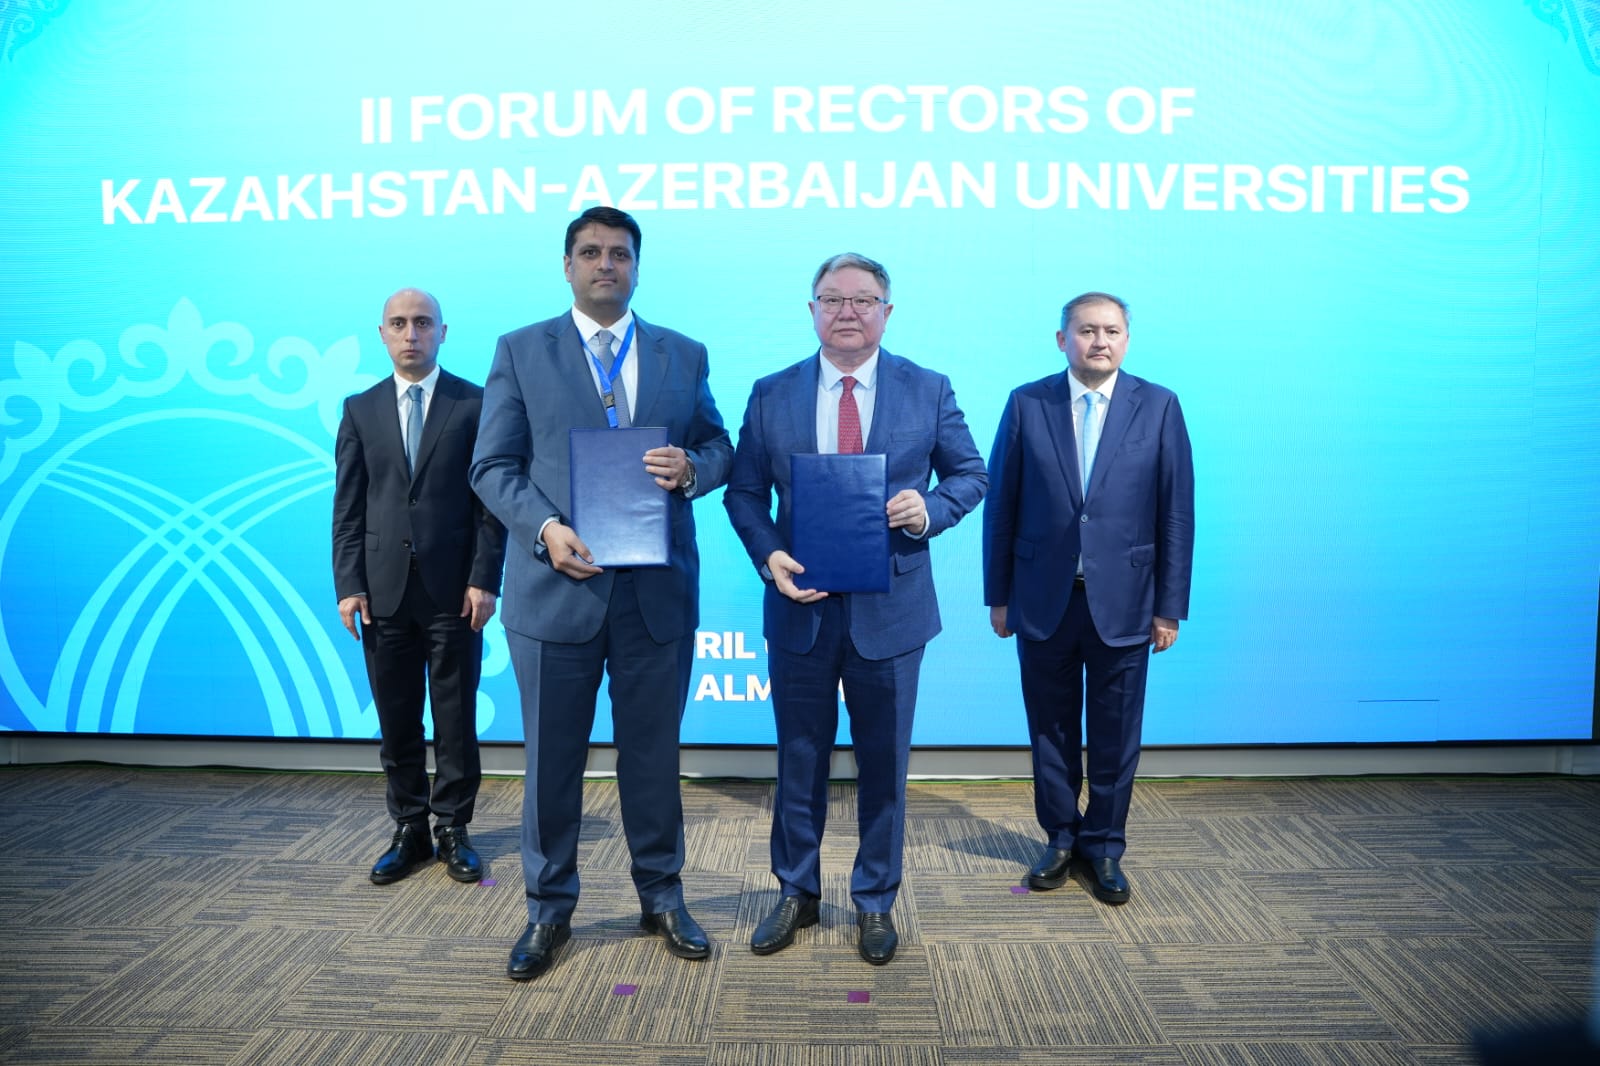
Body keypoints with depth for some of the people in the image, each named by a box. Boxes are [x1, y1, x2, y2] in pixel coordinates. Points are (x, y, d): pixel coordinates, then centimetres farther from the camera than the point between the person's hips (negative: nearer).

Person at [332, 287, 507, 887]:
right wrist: (348, 583, -1)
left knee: (456, 719, 5)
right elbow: (347, 507, 8)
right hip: (384, 589, 3)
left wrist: (484, 579, -9)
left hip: (453, 588, -2)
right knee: (396, 720, 9)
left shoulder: (475, 404, 2)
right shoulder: (360, 409, 10)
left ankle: (452, 830, 18)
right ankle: (410, 831, 21)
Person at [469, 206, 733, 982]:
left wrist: (693, 468, -13)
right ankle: (549, 910, 27)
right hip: (556, 588, -1)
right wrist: (545, 529, -16)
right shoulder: (520, 351, 4)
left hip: (658, 591, 2)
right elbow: (493, 466, 0)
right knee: (552, 758, 9)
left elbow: (719, 447, 11)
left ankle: (661, 897, 30)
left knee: (653, 752, 12)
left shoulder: (684, 355, 9)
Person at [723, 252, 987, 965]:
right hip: (800, 607, 1)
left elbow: (970, 474, 6)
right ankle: (796, 894, 32)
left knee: (884, 766, 11)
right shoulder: (772, 396, 3)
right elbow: (744, 492, 5)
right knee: (799, 761, 13)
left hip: (890, 611, -1)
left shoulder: (928, 391, 1)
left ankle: (875, 901, 30)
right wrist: (768, 554, -13)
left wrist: (930, 509, -15)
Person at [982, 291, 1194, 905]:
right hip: (1043, 600, 1)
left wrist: (1170, 607, -3)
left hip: (1123, 602, 0)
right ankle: (1061, 838, 29)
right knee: (1050, 728, 11)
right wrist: (999, 595, 1)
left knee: (1115, 734, 9)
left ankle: (1105, 846, 26)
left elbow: (1176, 512, 0)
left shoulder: (1159, 407, 0)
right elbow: (1001, 505, 2)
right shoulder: (1026, 405, 0)